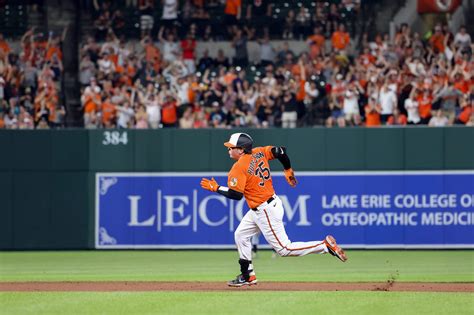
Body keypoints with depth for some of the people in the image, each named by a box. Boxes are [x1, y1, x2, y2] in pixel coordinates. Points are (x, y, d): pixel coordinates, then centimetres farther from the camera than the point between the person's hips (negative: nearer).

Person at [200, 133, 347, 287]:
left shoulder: (239, 167, -19)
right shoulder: (258, 153, 3)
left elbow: (236, 194, -24)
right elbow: (280, 151, 0)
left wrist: (216, 188, -13)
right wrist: (288, 170, 13)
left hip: (265, 211, -10)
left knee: (284, 249, -5)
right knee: (240, 235, 17)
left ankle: (326, 245, -9)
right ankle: (248, 276, 21)